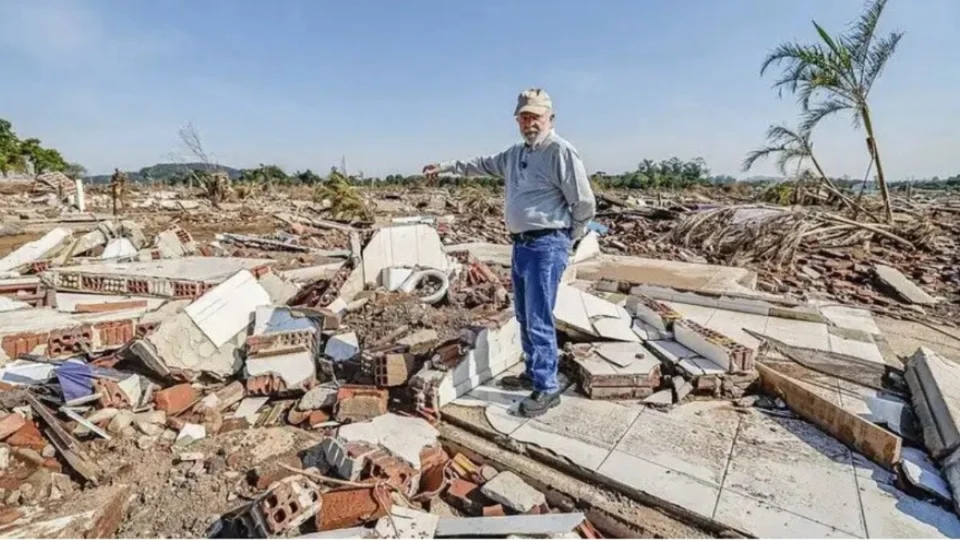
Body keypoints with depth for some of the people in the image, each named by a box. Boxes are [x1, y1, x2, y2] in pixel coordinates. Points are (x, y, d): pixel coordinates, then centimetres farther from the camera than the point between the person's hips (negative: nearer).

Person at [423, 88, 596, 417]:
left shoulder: (561, 151, -11)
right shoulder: (515, 154, 15)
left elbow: (585, 204, -10)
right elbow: (482, 165, 30)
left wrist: (566, 240, 0)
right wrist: (445, 166, 31)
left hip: (546, 247, -8)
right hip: (521, 244, 9)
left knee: (539, 320, -5)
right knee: (524, 316, 16)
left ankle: (548, 388, 8)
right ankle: (532, 373, 31)